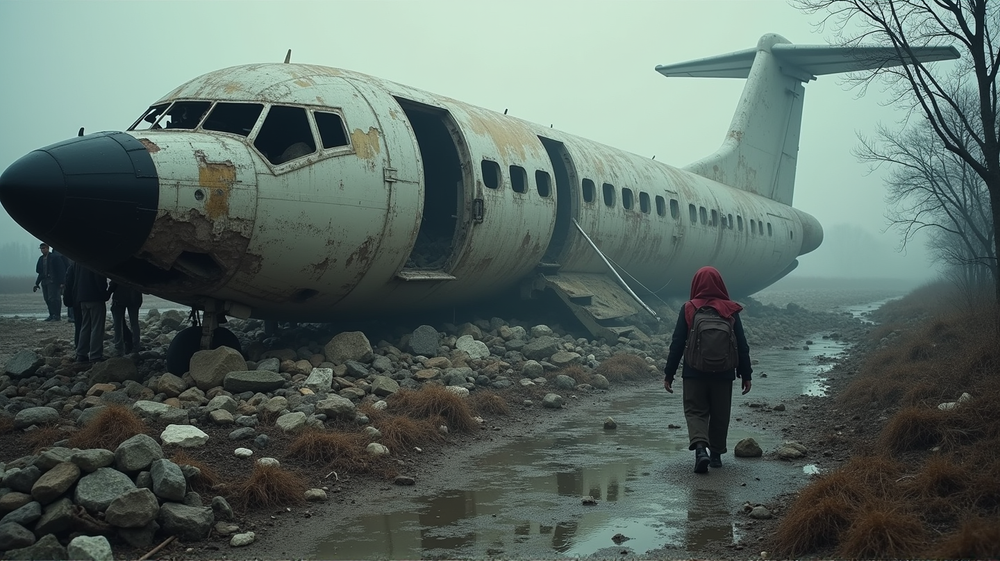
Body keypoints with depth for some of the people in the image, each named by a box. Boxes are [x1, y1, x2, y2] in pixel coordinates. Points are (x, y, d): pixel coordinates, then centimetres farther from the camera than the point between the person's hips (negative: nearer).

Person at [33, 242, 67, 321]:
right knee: (47, 299, 6)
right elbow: (40, 272, 20)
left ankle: (57, 316, -6)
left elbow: (61, 270, -9)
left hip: (53, 281, -7)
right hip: (44, 281, 7)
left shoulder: (55, 257, -6)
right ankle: (52, 315, 12)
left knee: (53, 298, -10)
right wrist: (36, 284, 15)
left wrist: (61, 282, -15)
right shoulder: (41, 259, 15)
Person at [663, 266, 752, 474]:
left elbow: (677, 344, -4)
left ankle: (700, 447, -18)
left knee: (695, 411, 5)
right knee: (719, 414, 16)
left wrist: (669, 374, 2)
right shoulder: (730, 310, 0)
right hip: (723, 374, 2)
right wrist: (745, 374, 10)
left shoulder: (688, 310, -5)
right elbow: (742, 345, 2)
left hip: (694, 373, -2)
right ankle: (716, 454, 22)